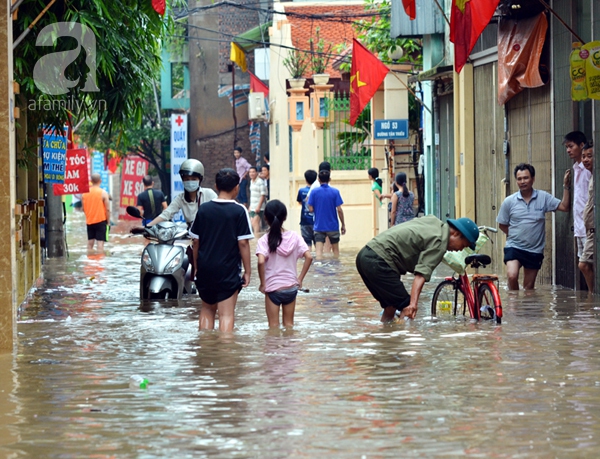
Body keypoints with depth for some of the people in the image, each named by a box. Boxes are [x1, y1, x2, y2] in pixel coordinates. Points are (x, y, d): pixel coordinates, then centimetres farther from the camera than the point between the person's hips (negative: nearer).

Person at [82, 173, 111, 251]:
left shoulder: (85, 192, 2)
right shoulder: (103, 193, -11)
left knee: (90, 241, 13)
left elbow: (83, 208, 8)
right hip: (101, 221, -4)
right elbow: (107, 209, -11)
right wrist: (108, 221, -2)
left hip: (89, 221, 4)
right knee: (100, 241, -5)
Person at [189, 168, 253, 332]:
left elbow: (196, 241, 5)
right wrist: (247, 271, -2)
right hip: (228, 270, -4)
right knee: (226, 314, -1)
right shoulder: (239, 211, -8)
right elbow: (243, 243, -10)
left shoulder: (203, 209, 2)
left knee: (207, 309, 19)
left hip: (205, 269, 4)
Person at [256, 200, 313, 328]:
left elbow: (261, 261, -27)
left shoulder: (264, 240, -12)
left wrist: (262, 284, -15)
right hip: (291, 287, 3)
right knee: (289, 324, 16)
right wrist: (300, 279, -2)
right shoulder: (294, 237, -4)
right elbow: (309, 257, -10)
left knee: (274, 326, 8)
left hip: (273, 288, -3)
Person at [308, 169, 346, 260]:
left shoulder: (314, 192, -5)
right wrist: (343, 224, 1)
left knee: (319, 251, -5)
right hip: (333, 226, 1)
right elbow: (339, 209, -8)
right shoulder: (335, 192, -6)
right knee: (335, 250, 17)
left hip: (319, 226, -1)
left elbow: (311, 209, -6)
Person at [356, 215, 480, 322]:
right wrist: (413, 303, -34)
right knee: (406, 309, -8)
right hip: (378, 262, -10)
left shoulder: (434, 221, 14)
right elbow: (422, 274, -25)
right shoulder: (438, 243, -12)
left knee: (390, 308, 19)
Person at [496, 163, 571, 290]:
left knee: (529, 287, 11)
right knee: (512, 276, -24)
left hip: (535, 250, 1)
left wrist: (566, 186, -11)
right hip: (514, 247, -1)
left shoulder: (543, 197, -1)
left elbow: (564, 207, -7)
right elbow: (502, 225, 8)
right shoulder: (509, 201, -2)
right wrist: (514, 235, 3)